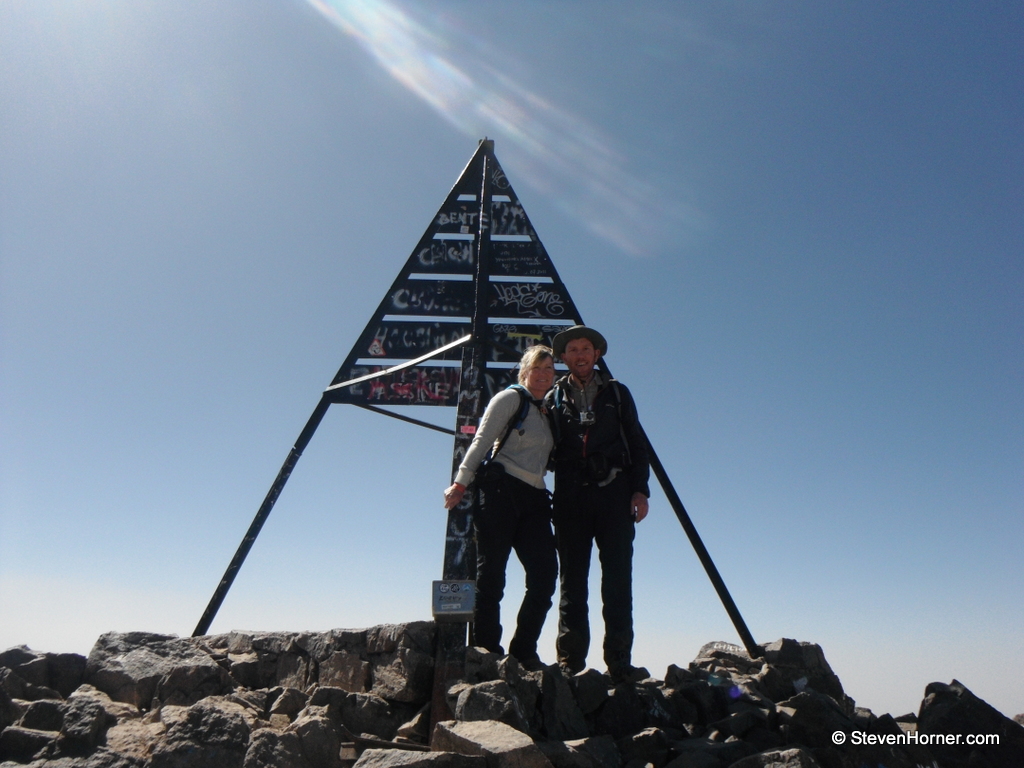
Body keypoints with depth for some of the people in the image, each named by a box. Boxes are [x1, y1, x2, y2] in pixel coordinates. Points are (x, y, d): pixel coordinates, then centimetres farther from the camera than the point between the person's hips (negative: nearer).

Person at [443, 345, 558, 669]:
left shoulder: (548, 412, 21)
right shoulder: (510, 398, 2)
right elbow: (481, 441, -5)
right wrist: (461, 482, -12)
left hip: (534, 499, 7)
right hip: (500, 491, -6)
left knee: (545, 573, -4)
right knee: (491, 573, -4)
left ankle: (523, 651, 6)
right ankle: (485, 650, 4)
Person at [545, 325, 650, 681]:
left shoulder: (616, 393, 16)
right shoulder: (553, 398, 16)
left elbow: (637, 443, 12)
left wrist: (640, 489, 1)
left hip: (613, 492, 0)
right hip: (571, 495, 1)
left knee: (617, 578, -3)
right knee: (572, 578, 2)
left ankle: (619, 660, 0)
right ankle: (569, 659, 5)